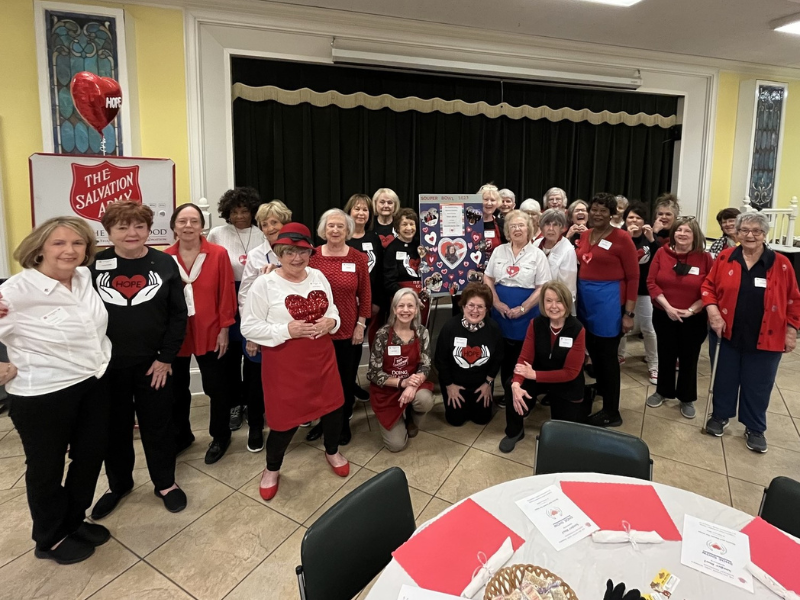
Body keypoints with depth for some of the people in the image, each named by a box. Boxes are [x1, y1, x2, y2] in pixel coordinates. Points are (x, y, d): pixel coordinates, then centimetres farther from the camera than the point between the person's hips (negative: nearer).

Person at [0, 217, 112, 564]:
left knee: (90, 457, 20)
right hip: (44, 395, -6)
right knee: (47, 468, 16)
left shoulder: (85, 277, -3)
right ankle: (51, 539, 39)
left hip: (94, 384, 6)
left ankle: (74, 521, 44)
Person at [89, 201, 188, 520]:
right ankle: (118, 484, 37)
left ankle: (165, 483, 31)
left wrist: (166, 357, -7)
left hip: (153, 364, -1)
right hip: (108, 365, 1)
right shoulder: (95, 265, -3)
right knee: (114, 428, 16)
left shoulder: (164, 264, -3)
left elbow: (178, 315, -3)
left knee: (157, 426, 12)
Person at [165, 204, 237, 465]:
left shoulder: (219, 254, -7)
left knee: (215, 386, 10)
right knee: (176, 388, 16)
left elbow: (226, 294, -6)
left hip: (209, 332, -2)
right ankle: (181, 435, 37)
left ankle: (220, 435, 30)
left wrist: (224, 328, -6)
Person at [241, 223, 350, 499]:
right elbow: (249, 327, -13)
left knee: (333, 405, 15)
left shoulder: (318, 277, 3)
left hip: (321, 358, 5)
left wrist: (330, 322, -11)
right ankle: (272, 469, 34)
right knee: (286, 416, 4)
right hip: (284, 364, -5)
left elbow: (333, 311, 13)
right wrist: (287, 330, -23)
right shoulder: (264, 284, -13)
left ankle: (332, 451, 46)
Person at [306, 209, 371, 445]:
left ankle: (344, 423, 32)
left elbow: (365, 294, 0)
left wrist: (361, 324, -3)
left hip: (348, 330, 0)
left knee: (346, 379, 12)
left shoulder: (358, 258, -3)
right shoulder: (312, 256, -4)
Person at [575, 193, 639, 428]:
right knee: (593, 351, 15)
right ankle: (601, 390, 37)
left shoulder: (621, 238, -9)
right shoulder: (584, 235, 9)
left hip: (609, 300, -6)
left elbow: (633, 277, -8)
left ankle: (611, 412, 16)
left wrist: (628, 313, -12)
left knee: (607, 355, 2)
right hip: (585, 298, 6)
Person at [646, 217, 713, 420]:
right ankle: (663, 391, 33)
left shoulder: (705, 258, -6)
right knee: (666, 355, 15)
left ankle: (687, 399, 26)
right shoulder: (662, 253, -4)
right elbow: (651, 283, -6)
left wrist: (691, 310, -16)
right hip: (664, 315, 1)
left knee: (689, 358, 10)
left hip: (694, 318, -1)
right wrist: (667, 306, -15)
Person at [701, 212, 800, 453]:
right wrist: (712, 310, -13)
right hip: (726, 334, 1)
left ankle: (755, 429, 29)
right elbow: (708, 286, 2)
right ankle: (720, 416, 36)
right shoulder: (724, 258, -3)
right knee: (724, 378, 15)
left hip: (765, 339, 0)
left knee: (758, 385, 11)